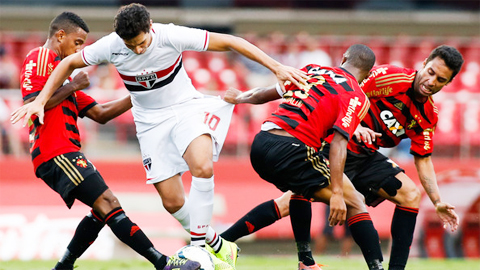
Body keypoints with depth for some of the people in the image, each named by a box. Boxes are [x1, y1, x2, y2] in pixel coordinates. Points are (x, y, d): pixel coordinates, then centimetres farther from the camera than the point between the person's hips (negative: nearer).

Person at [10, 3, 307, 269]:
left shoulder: (171, 36, -23)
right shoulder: (110, 47, -17)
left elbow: (229, 42, -19)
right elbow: (69, 63, 1)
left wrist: (276, 66, -22)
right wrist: (40, 101, -2)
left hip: (186, 108, -3)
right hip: (151, 122, 3)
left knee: (203, 167, -32)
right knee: (172, 202, -4)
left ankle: (198, 243, -22)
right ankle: (216, 245, 18)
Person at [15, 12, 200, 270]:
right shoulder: (39, 58, -2)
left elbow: (100, 113, 26)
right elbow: (31, 105, -17)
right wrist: (71, 87, -10)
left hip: (65, 154, 11)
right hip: (55, 152, -11)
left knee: (102, 211, 12)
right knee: (107, 202, -17)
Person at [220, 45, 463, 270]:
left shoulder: (428, 116, 5)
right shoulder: (389, 77, -15)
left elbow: (423, 159, 10)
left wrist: (438, 202, 2)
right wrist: (353, 126, -28)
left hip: (366, 157, 7)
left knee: (411, 195, -7)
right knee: (291, 202, -19)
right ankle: (219, 242, -16)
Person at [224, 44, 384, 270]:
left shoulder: (312, 70, 20)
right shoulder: (356, 97, 2)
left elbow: (268, 93, 32)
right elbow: (338, 143, -12)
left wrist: (242, 98, 52)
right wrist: (336, 194, -17)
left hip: (260, 144, 7)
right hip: (291, 148, -7)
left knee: (302, 189, 36)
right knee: (354, 204, 0)